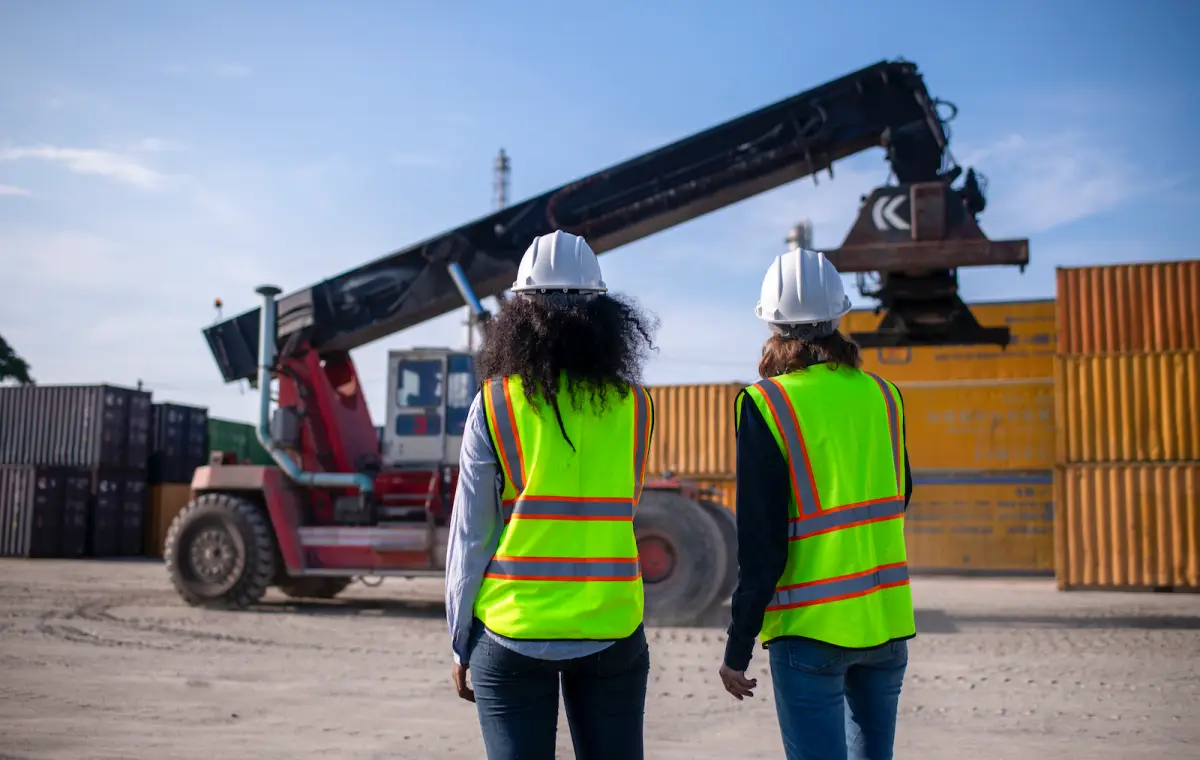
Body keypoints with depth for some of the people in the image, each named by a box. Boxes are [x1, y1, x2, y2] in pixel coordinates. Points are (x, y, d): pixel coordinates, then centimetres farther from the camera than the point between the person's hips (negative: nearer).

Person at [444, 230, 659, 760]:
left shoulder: (495, 404, -7)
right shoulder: (634, 404, 0)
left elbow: (470, 537, -4)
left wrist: (460, 645, 5)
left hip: (512, 635, -2)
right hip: (611, 628, 2)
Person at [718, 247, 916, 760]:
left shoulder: (767, 405, -12)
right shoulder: (882, 394, 4)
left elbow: (760, 543, -13)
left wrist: (738, 649, -5)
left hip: (811, 628, -5)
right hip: (888, 620, 6)